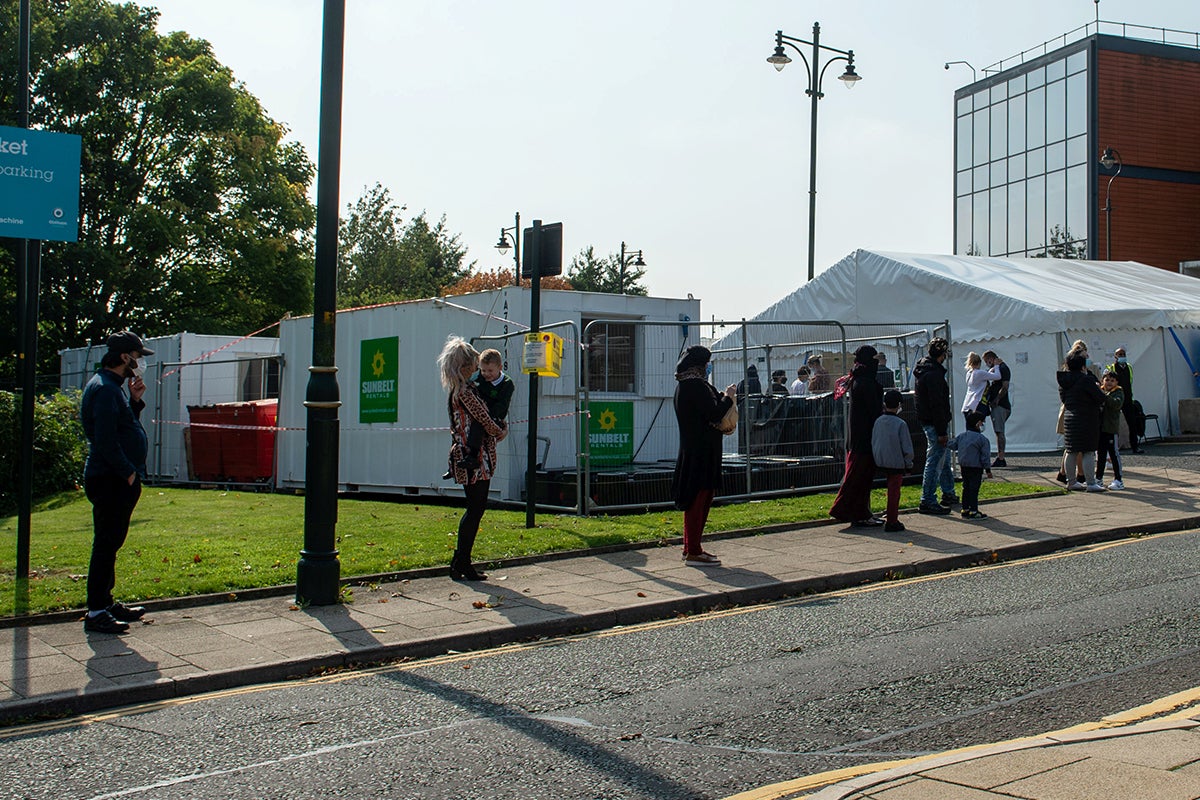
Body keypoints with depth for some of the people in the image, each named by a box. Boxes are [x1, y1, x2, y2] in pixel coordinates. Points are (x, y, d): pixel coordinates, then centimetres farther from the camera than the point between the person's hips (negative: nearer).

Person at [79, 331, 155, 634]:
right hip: (111, 481, -11)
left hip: (118, 481, 11)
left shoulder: (112, 387, 18)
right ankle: (96, 613, -3)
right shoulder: (105, 389, -16)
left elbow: (127, 427, 21)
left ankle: (106, 603, 26)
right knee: (106, 544, -7)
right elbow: (106, 440, -23)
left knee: (110, 544, 17)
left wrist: (135, 399, 8)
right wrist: (128, 472, -19)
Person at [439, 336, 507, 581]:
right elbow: (483, 419, -12)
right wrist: (501, 433, 5)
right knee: (476, 508, -6)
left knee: (476, 508, 13)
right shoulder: (465, 391, -15)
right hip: (474, 457, -10)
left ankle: (461, 563, 17)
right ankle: (461, 564, -2)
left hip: (468, 455, 10)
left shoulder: (457, 390, 16)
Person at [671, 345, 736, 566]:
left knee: (696, 499, 16)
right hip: (701, 450, -10)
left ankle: (690, 548, 23)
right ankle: (693, 552, -2)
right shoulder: (696, 385, -18)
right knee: (699, 498, -6)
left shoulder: (683, 385, 14)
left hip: (691, 449, 10)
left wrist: (722, 397, 14)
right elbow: (714, 414, -21)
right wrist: (728, 397, -6)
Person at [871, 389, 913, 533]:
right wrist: (909, 465, 1)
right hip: (896, 463, -5)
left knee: (892, 489, 21)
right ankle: (891, 521, 4)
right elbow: (907, 448, -10)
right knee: (894, 491, 1)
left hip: (881, 462, 5)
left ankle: (891, 515, 26)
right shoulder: (901, 424, -13)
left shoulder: (878, 421, 2)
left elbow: (873, 443, 11)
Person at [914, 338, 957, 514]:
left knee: (944, 458, 22)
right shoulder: (933, 374, -21)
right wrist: (942, 431, -22)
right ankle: (927, 502, -4)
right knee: (935, 461, -6)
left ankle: (949, 494, 33)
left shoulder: (923, 370, 11)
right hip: (935, 423, -11)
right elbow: (936, 405, -23)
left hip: (926, 420, 11)